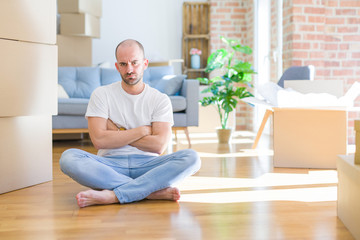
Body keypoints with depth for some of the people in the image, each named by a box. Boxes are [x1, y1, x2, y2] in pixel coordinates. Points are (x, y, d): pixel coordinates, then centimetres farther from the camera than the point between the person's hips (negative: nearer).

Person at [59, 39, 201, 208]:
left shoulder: (160, 99, 7)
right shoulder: (101, 94, 6)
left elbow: (159, 145, -7)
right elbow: (99, 140, -8)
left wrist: (118, 134, -3)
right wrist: (142, 131, -4)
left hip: (147, 164, 1)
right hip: (110, 165, -1)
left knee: (191, 157, -27)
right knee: (68, 158, -30)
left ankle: (111, 195, -34)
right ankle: (151, 191, -31)